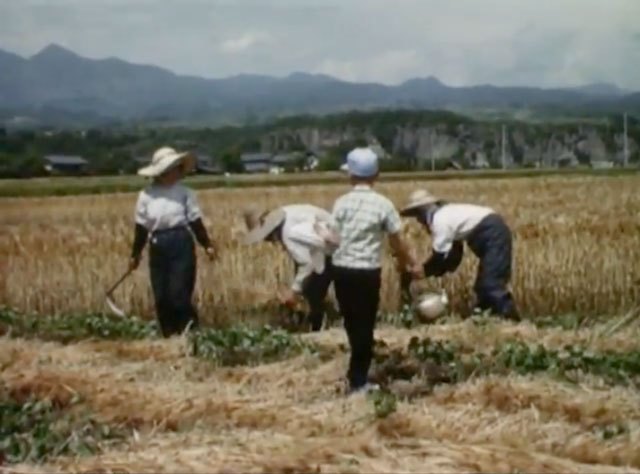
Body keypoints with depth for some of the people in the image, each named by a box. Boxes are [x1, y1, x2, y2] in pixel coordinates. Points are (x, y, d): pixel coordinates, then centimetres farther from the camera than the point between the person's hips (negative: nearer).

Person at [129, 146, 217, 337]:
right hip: (157, 248, 2)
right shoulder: (146, 195, 3)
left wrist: (207, 245, -1)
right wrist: (135, 254, 10)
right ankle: (169, 336, 20)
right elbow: (141, 227, 8)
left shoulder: (184, 193, 0)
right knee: (161, 297, 6)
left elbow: (195, 222, 3)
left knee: (179, 295, -6)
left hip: (181, 245, -2)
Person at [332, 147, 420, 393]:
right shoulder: (383, 204, -4)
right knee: (364, 326, 6)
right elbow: (397, 241, 2)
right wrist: (411, 264, 16)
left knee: (352, 324, 16)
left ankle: (358, 375, 28)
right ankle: (358, 380, 9)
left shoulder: (341, 203, 2)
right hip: (367, 271, -3)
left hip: (341, 269, 3)